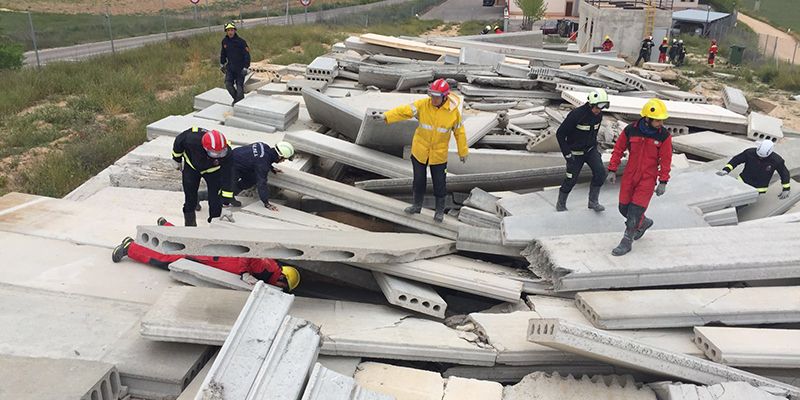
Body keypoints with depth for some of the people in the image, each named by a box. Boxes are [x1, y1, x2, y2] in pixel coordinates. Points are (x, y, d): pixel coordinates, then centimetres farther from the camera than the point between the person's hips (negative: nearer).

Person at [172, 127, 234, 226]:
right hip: (192, 166, 0)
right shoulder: (192, 138, -41)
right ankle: (189, 223, 13)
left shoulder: (226, 153, -38)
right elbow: (179, 141, -16)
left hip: (213, 170, 0)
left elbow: (226, 177, -32)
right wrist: (177, 160, -2)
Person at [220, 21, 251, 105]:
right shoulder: (224, 41, 0)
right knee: (228, 84, -6)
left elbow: (247, 55, -14)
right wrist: (222, 64, 20)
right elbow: (223, 53, 16)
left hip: (240, 68, -4)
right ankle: (236, 98, 17)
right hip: (230, 67, 4)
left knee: (239, 86, -1)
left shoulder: (241, 42, -15)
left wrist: (246, 68, -18)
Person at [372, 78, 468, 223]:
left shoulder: (453, 111, -13)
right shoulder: (423, 104, -13)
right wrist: (385, 116, -35)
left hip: (439, 154, -1)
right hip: (419, 151, 1)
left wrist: (463, 152, 6)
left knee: (439, 182, 9)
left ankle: (440, 210, 30)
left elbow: (459, 132, -2)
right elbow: (404, 111, -21)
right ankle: (417, 205, 37)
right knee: (419, 179, 15)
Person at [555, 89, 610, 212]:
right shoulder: (576, 114, -24)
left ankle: (593, 201, 2)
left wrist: (594, 145, 14)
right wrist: (567, 154, -18)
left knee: (600, 172, -13)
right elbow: (560, 134, -19)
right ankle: (561, 204, 23)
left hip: (591, 150, 5)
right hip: (575, 153, -5)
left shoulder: (598, 115, -4)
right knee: (571, 180, 1)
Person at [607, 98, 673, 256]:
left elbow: (666, 160, -4)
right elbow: (618, 149, 2)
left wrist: (663, 182, -5)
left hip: (648, 178, -3)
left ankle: (626, 242, 7)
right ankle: (643, 223, 40)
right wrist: (612, 170, 2)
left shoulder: (664, 136, -11)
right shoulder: (631, 130, -9)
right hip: (630, 175, 3)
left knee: (635, 210, -8)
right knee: (624, 208, 10)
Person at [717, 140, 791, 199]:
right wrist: (725, 170, -19)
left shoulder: (776, 160, -17)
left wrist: (786, 189, 1)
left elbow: (785, 173, -3)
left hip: (758, 189, -2)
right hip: (743, 182, 2)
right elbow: (736, 160, -6)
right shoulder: (750, 152, -17)